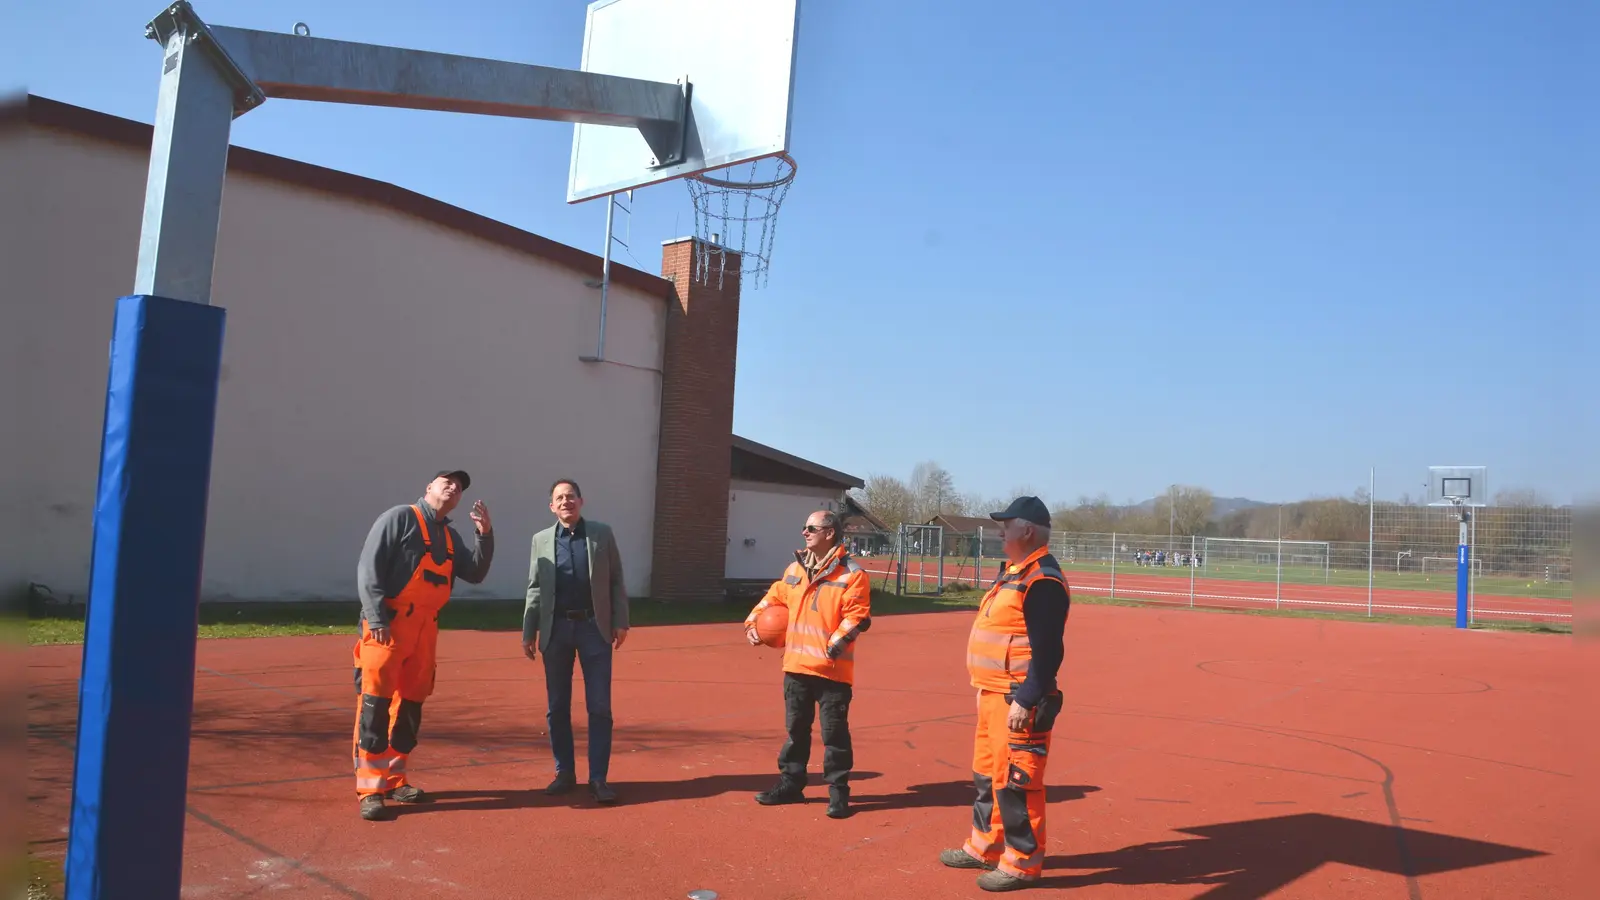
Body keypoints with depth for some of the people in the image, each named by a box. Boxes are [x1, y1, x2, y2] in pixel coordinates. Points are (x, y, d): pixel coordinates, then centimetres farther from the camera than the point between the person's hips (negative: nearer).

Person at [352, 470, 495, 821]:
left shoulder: (450, 536, 18)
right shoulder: (399, 517, -3)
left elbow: (475, 574, 15)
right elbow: (368, 569, -10)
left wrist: (484, 535, 3)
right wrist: (376, 619, -19)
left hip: (425, 628, 8)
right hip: (388, 624, -7)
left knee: (411, 703, 11)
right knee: (376, 703, -7)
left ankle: (394, 779, 21)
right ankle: (370, 788, -4)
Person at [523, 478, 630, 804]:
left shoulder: (602, 533, 3)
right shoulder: (541, 540, 7)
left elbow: (616, 581, 3)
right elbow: (535, 589, 8)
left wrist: (620, 621, -4)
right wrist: (529, 632, 4)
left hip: (595, 626, -2)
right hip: (556, 628, 2)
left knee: (599, 706, -1)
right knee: (557, 706, 7)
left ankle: (598, 778, 6)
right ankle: (564, 773, 20)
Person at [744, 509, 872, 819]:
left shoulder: (852, 574, -9)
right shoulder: (795, 569, 12)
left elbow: (857, 616, -15)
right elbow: (775, 597, 24)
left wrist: (838, 641, -25)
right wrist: (752, 621, 13)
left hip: (832, 670, -6)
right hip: (796, 666, 6)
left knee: (834, 733, 1)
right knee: (796, 729, 16)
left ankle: (838, 791, 12)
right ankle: (790, 784, 27)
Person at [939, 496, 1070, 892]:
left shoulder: (1043, 580, -18)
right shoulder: (1013, 572, 14)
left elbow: (1047, 651, -22)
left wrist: (1025, 701, -24)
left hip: (1018, 700, -11)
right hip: (993, 695, 11)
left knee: (1016, 782, -3)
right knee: (987, 773, 20)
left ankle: (1023, 864, 9)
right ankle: (986, 847, 33)